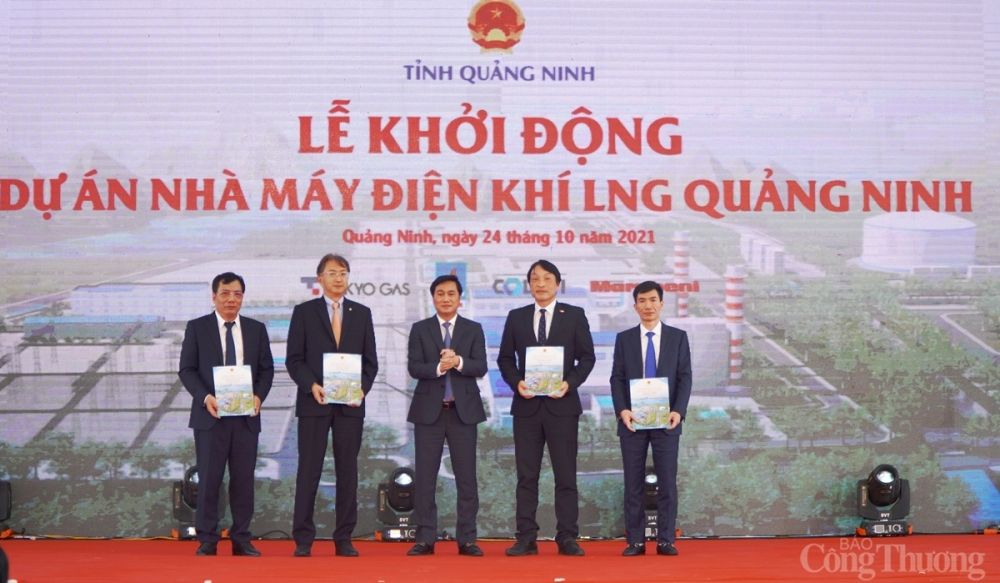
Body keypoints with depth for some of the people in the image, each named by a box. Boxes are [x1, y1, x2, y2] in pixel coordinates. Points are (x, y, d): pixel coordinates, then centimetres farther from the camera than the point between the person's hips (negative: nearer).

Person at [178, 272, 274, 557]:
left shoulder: (256, 329, 9)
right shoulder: (197, 328, 2)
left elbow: (267, 369, 9)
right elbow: (187, 369, -1)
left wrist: (259, 396, -9)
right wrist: (205, 397, -15)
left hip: (246, 415, 2)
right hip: (210, 415, -2)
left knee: (244, 478, 4)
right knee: (209, 478, -1)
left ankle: (241, 539, 12)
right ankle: (207, 540, 7)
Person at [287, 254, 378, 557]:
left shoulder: (362, 313, 10)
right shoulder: (304, 312, 3)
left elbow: (370, 360, 9)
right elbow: (294, 359, 0)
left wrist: (362, 388, -8)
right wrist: (311, 385, -15)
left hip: (351, 404, 2)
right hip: (313, 402, -2)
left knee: (348, 470, 4)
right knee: (309, 470, -1)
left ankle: (344, 539, 10)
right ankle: (303, 539, 4)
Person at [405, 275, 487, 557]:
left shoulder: (474, 329, 7)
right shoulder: (420, 329, 6)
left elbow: (481, 367, -4)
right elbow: (413, 367, -5)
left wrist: (458, 362, -22)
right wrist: (438, 367, -22)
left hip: (463, 410, 0)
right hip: (429, 410, 0)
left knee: (466, 476, 1)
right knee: (425, 477, 0)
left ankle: (467, 539, 6)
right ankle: (425, 538, 6)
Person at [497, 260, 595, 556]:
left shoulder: (575, 315, 4)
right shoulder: (516, 317, 9)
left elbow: (586, 357, 2)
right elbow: (505, 359, 9)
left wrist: (570, 383, -13)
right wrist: (517, 382, -9)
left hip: (562, 404, -2)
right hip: (526, 405, 2)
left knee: (565, 475, 1)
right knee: (526, 475, 3)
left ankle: (567, 538, 6)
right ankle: (526, 538, 7)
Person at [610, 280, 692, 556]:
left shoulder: (678, 337, 6)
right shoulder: (624, 338, 7)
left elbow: (685, 378, 1)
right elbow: (617, 378, 3)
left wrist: (678, 411, -12)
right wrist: (622, 410, -12)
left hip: (666, 420, 0)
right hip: (632, 420, 1)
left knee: (667, 481, 0)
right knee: (633, 482, 2)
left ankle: (665, 540, 6)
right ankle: (635, 541, 7)